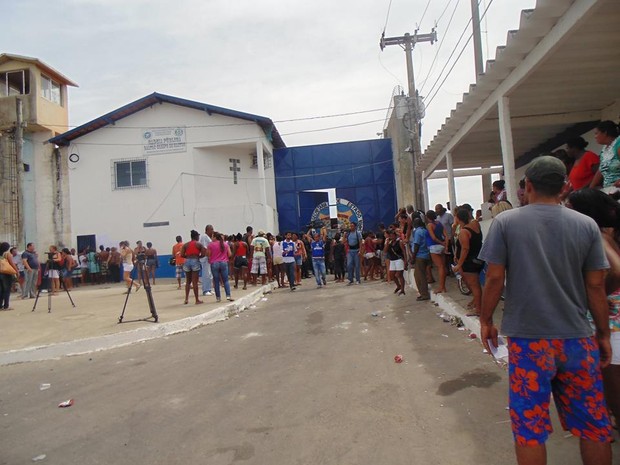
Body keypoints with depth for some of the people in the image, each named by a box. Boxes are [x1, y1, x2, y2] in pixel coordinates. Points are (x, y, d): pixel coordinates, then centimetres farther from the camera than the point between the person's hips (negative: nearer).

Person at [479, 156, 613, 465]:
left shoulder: (505, 222, -5)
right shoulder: (587, 225, 1)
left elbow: (495, 278, -7)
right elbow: (596, 285, 2)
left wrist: (486, 319, 5)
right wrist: (604, 333, 12)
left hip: (528, 338, -2)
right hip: (578, 338, 3)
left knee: (530, 425, 8)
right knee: (594, 425, 17)